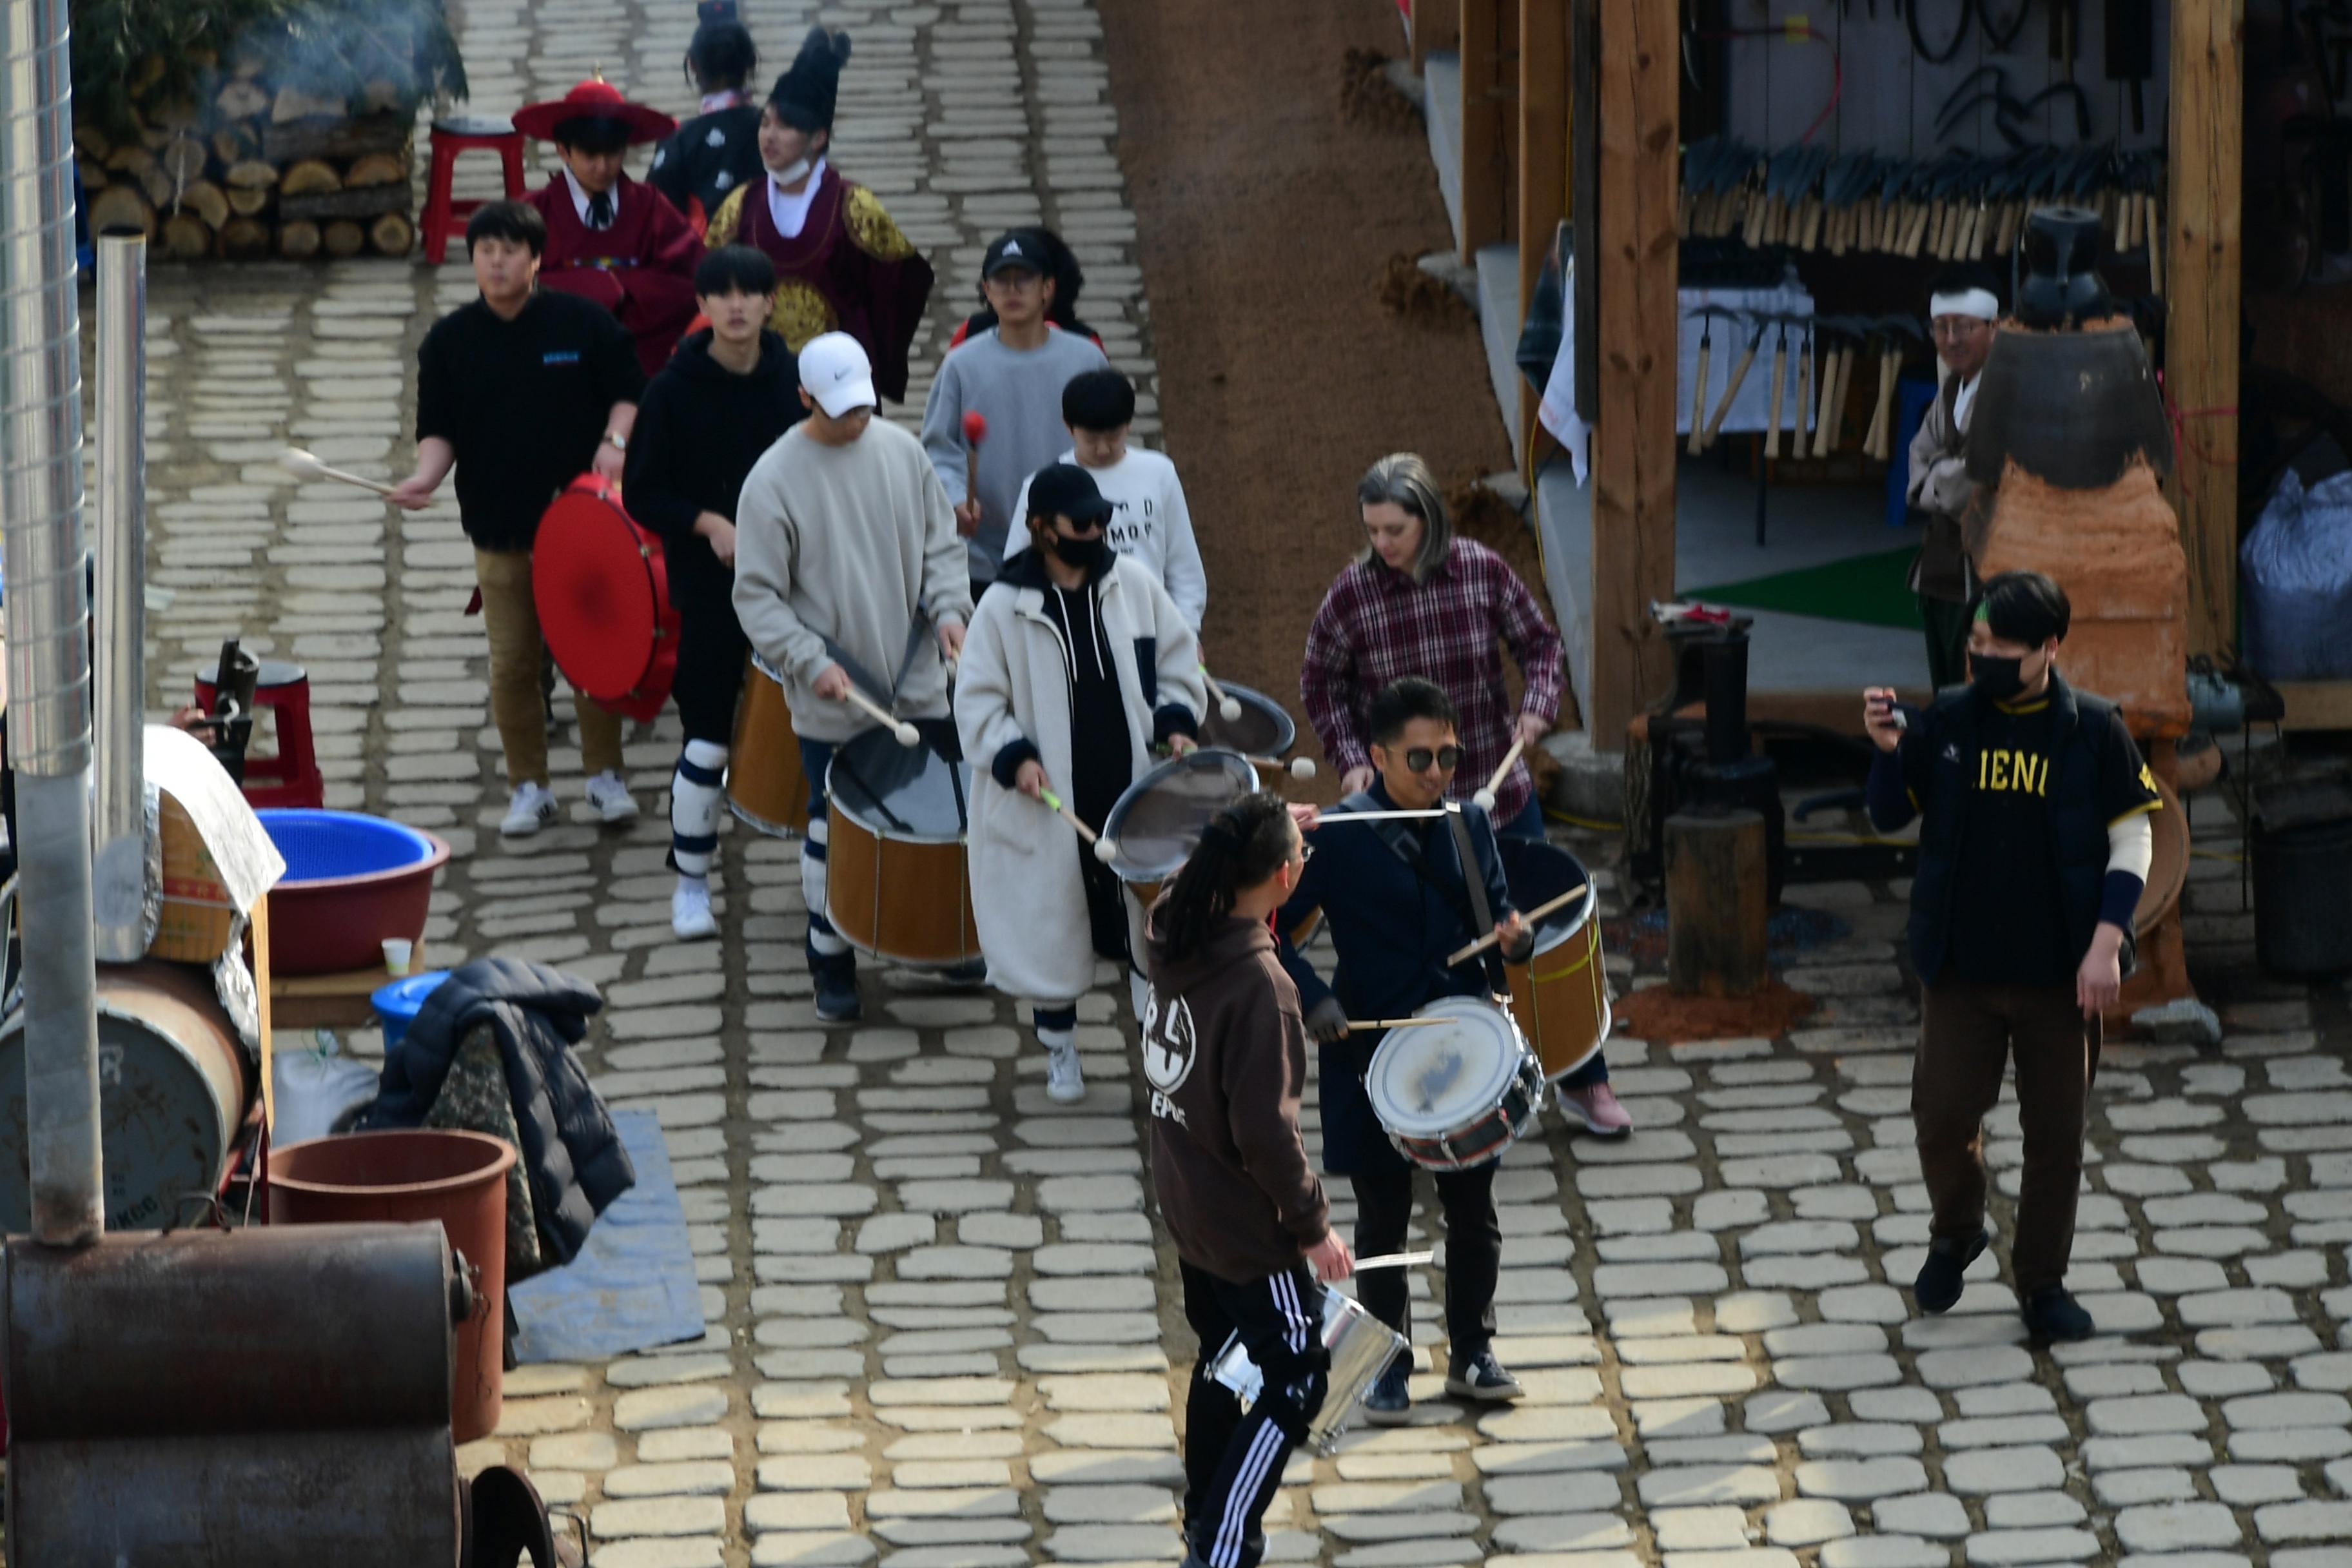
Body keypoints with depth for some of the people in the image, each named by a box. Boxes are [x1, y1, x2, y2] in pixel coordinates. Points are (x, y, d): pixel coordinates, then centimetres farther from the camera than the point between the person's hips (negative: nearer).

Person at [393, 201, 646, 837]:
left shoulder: (583, 323, -1)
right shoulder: (450, 340, 2)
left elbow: (629, 391, 7)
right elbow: (439, 430, 3)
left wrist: (615, 440, -11)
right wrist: (426, 476, -15)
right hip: (499, 527, 1)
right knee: (512, 663, 3)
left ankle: (605, 774, 17)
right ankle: (529, 786, 14)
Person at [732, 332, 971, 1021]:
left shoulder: (901, 451, 1)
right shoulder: (775, 480, -13)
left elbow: (940, 544, 11)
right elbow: (756, 595, -11)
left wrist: (947, 607, -7)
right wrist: (811, 661, -21)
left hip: (918, 687, 4)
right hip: (833, 703, -4)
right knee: (834, 833, 6)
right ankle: (832, 968, 19)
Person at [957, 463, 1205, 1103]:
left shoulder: (1132, 585, 1)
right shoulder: (1005, 606, -8)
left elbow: (1178, 664, 11)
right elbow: (978, 701, -4)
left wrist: (1176, 722, -4)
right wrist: (1014, 757, -18)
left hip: (1134, 788, 2)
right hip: (1050, 803, -2)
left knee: (1152, 918, 5)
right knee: (1053, 929, 6)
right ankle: (1059, 1049, 24)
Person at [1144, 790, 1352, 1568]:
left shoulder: (1172, 936, -7)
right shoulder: (1258, 984, -29)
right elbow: (1264, 1129, -27)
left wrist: (1266, 837, 21)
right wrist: (1314, 1225, -16)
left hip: (1187, 1205, 8)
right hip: (1248, 1224, -8)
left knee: (1223, 1359, 24)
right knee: (1296, 1379, 5)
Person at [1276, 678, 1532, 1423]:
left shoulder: (1469, 825, 2)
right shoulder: (1337, 837, -12)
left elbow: (1492, 909, 13)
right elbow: (1270, 928, -11)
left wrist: (1513, 935, -11)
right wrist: (1312, 998, -23)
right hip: (1372, 1050, -4)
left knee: (1473, 1210, 13)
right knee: (1383, 1220, 7)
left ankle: (1472, 1353, 29)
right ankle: (1387, 1369, 19)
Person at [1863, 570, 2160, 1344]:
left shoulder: (2092, 730, -6)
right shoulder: (1948, 721, -2)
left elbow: (2132, 838, -1)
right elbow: (1890, 817, 7)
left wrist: (2106, 942, -9)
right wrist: (1889, 750, -13)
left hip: (2059, 975, -1)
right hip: (1961, 969, 1)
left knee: (2056, 1133, 7)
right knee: (1942, 1118, -2)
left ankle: (2042, 1281, 22)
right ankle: (1956, 1235, 27)